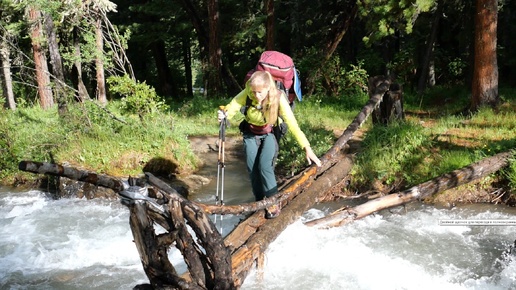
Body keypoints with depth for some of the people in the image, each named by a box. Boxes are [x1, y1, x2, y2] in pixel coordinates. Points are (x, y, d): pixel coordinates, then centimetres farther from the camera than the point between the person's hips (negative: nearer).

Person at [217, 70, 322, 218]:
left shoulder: (278, 98, -31)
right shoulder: (247, 94, -26)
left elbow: (292, 124, -34)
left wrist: (307, 148, -40)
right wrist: (224, 114, -51)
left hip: (269, 134, -2)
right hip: (250, 134, 2)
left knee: (265, 166, -18)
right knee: (252, 169, -1)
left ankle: (273, 203, -1)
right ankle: (260, 202, 18)